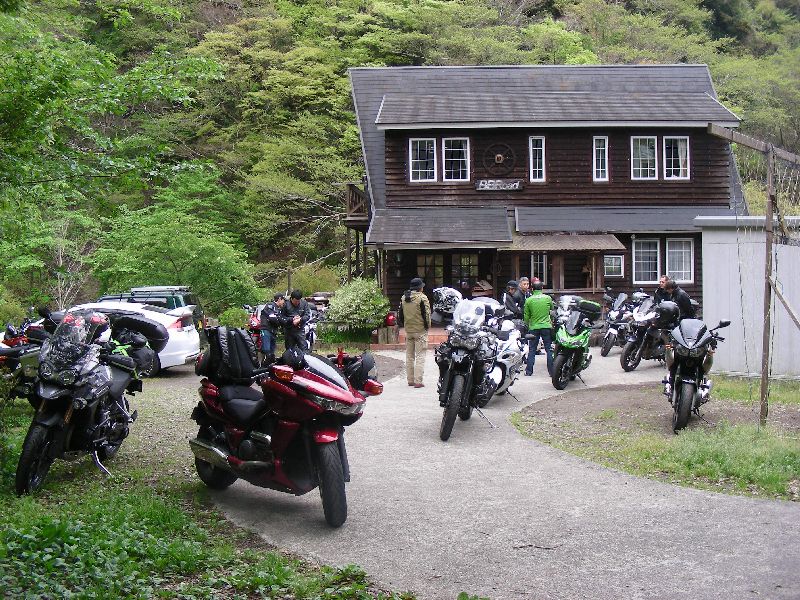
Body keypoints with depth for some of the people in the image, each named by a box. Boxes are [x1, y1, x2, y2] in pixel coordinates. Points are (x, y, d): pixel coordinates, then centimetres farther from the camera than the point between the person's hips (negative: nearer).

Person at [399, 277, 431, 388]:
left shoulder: (404, 298, 8)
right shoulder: (422, 298, -13)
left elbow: (401, 314, 13)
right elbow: (426, 314, -14)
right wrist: (427, 326, -1)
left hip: (408, 330, 6)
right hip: (420, 330, -6)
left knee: (409, 356, 14)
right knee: (420, 356, -4)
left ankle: (410, 380, 17)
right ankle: (418, 381, -8)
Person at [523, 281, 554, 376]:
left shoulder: (529, 300, -3)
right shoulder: (548, 298, -2)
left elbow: (526, 316, 5)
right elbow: (552, 309, 17)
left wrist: (527, 324, 22)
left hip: (534, 327, 0)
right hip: (546, 326, 0)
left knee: (532, 350, 7)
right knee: (549, 350, 5)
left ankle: (529, 371, 7)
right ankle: (551, 371, 5)